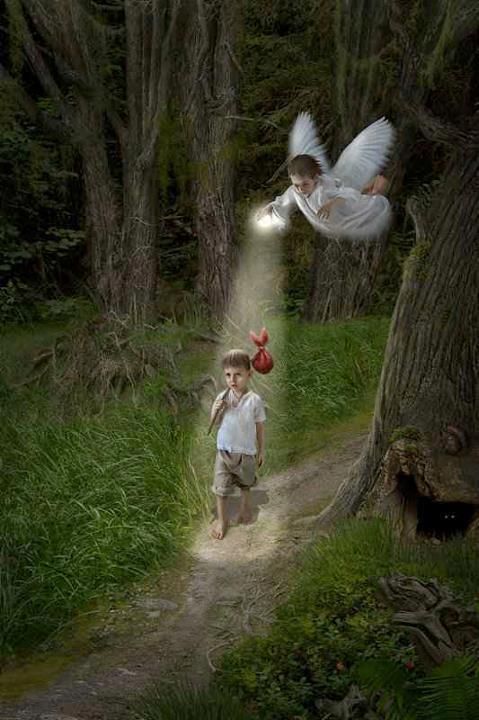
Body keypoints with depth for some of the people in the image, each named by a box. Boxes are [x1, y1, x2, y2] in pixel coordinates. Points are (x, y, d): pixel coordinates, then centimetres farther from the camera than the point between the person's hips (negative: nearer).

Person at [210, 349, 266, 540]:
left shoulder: (254, 400, -15)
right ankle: (222, 519, 18)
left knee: (245, 482, 25)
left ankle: (244, 504, 52)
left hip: (246, 451, 0)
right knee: (221, 486, 2)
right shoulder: (222, 398, -11)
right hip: (224, 450, 0)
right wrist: (216, 411, -23)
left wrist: (261, 451, 2)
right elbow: (215, 423, -2)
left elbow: (260, 426, -4)